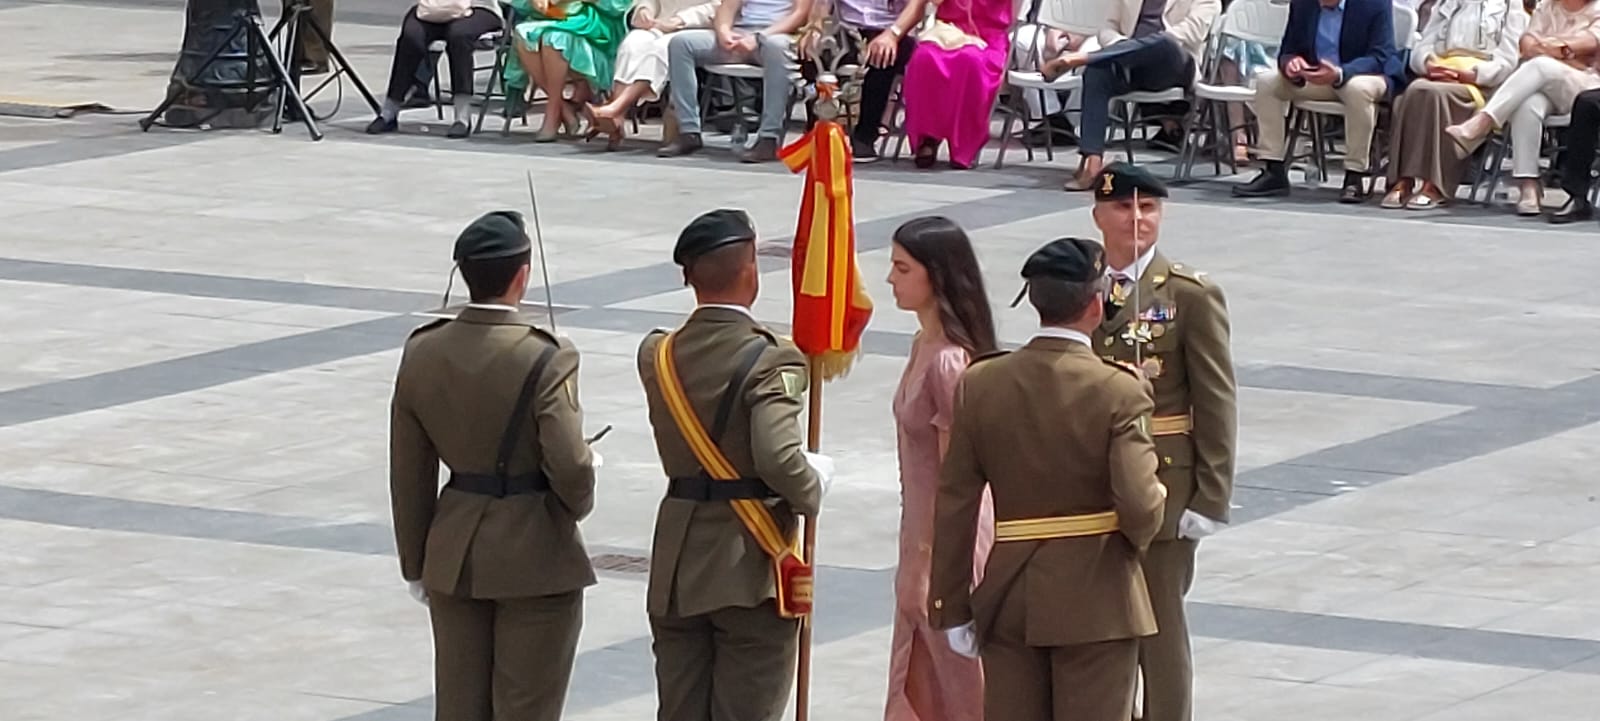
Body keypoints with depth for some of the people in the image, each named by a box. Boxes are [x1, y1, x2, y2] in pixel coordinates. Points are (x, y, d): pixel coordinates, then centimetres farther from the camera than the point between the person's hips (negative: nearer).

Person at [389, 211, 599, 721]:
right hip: (535, 560, -5)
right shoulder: (545, 360, -19)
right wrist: (578, 503, 1)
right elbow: (569, 466, -22)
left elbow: (410, 476, 4)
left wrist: (417, 564, 14)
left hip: (454, 558, 5)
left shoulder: (422, 355, -2)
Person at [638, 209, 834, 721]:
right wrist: (814, 484, -7)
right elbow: (779, 458, -27)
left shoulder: (658, 355, 2)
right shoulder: (770, 361, -17)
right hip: (750, 569, -5)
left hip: (676, 568, 5)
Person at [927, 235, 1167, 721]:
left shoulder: (979, 385, -2)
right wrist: (1137, 540, 3)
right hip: (1095, 598, -3)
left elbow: (954, 507, 0)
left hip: (1007, 595, 4)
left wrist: (952, 608, 7)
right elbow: (1140, 503, -20)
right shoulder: (1118, 391, -14)